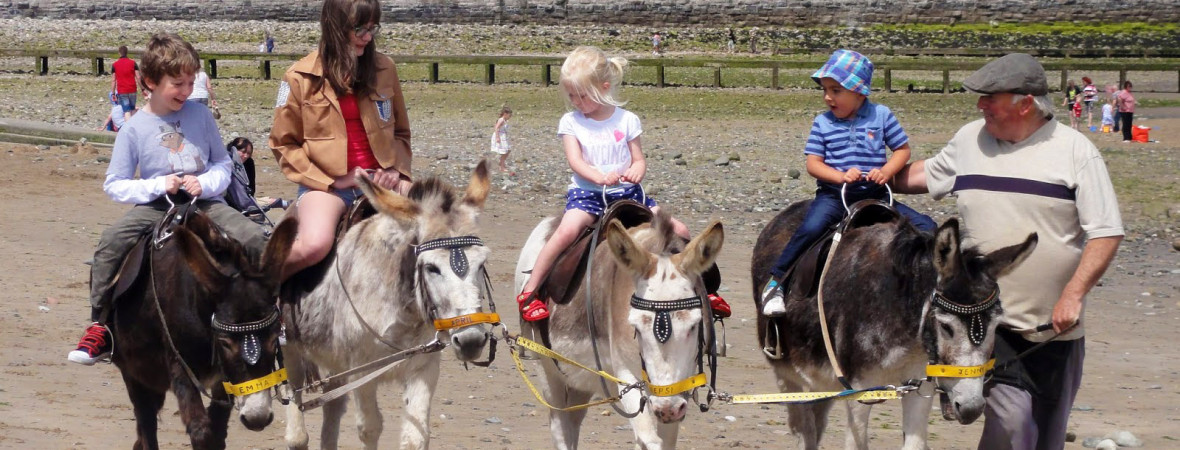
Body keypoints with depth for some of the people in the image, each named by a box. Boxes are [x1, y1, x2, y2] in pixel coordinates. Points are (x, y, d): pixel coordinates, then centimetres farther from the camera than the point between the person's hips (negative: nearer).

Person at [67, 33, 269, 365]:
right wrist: (156, 186, -15)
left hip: (204, 203, 2)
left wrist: (205, 183, -13)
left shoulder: (200, 116, 2)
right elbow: (114, 185, -1)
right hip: (156, 207, -1)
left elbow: (223, 164, 9)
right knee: (111, 243, -27)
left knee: (253, 238, -22)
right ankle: (99, 328, -17)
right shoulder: (135, 129, -3)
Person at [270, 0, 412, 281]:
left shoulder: (384, 69, 7)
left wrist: (396, 170, -1)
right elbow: (283, 143, 3)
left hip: (380, 180, 3)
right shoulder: (300, 78, -2)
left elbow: (400, 131, 19)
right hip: (325, 183, -3)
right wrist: (332, 181, -8)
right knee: (314, 245, -32)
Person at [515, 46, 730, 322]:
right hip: (587, 193, -2)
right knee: (568, 229, -32)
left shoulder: (627, 120, 5)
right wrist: (600, 177, -29)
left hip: (627, 193, 2)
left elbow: (639, 160, 6)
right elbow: (576, 160, -9)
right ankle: (529, 291, -24)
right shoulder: (571, 123, 2)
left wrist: (636, 172, -20)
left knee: (678, 230, -8)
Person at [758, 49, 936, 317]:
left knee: (925, 227, -11)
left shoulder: (881, 115, 4)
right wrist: (841, 176, -17)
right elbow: (813, 164, 0)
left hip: (874, 195, 2)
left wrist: (886, 171, -11)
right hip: (833, 194, -1)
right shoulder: (823, 123, 5)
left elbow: (902, 149, 9)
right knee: (811, 228, -30)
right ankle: (774, 284, -21)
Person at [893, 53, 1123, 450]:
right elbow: (928, 174, 26)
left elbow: (1106, 234, -8)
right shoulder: (970, 139, 5)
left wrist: (1073, 295, -18)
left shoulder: (1075, 150, -6)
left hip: (1055, 325, 0)